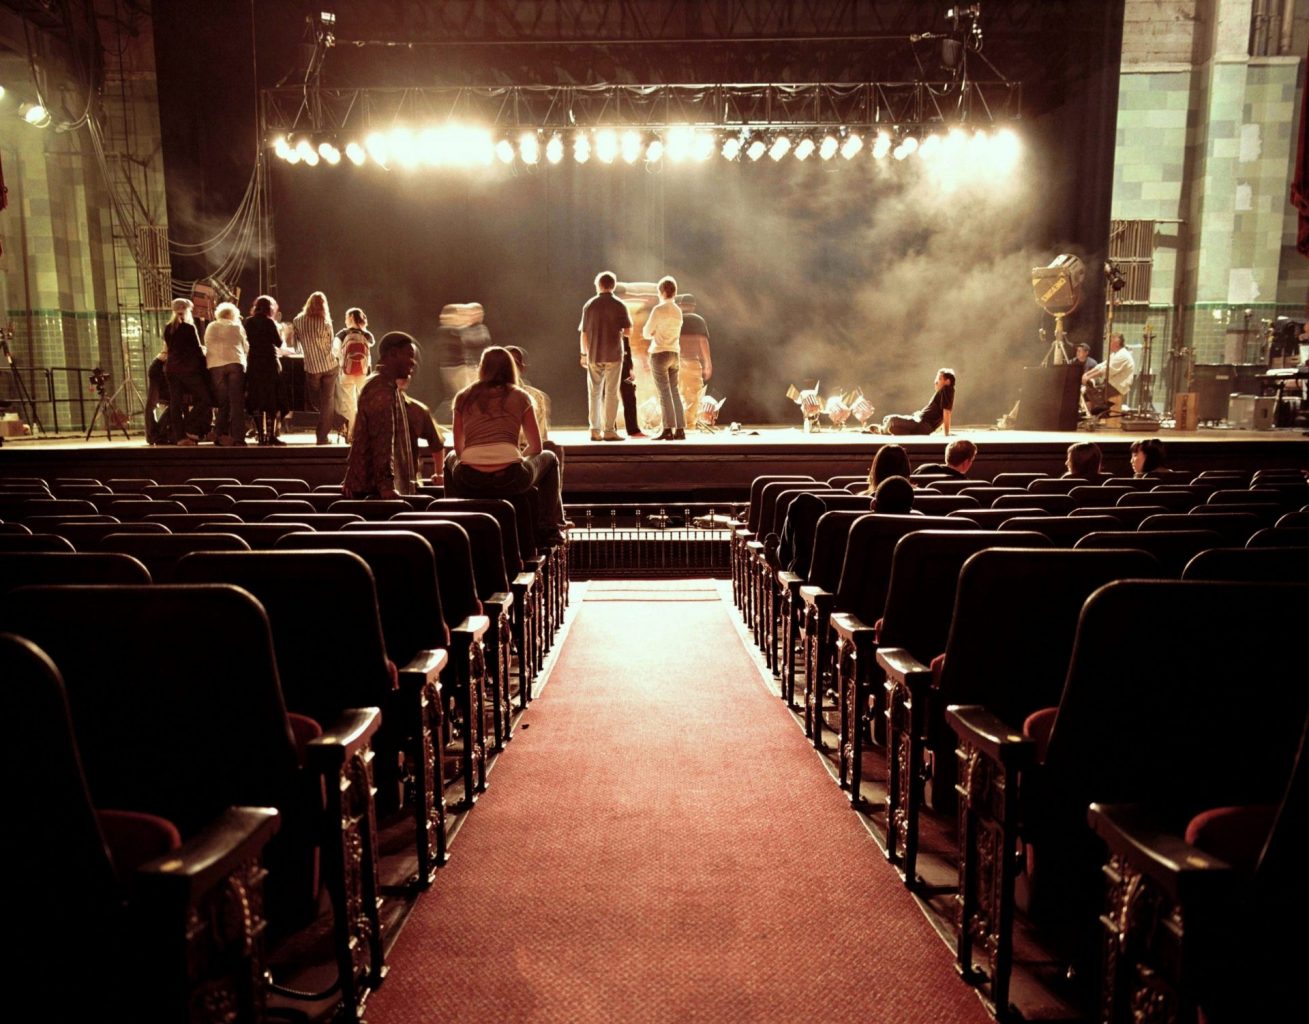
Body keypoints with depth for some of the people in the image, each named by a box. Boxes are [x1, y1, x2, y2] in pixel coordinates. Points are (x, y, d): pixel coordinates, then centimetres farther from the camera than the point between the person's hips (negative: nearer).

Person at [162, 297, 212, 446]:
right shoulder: (189, 327, -6)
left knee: (175, 403, 4)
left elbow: (170, 347, 15)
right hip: (189, 368, -6)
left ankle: (180, 437, 1)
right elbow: (197, 349, -5)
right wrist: (203, 364, 8)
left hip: (171, 368, 6)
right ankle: (192, 429, -7)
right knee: (205, 398, 2)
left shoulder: (167, 329, 11)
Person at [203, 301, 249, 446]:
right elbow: (246, 347, 15)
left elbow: (207, 346, 21)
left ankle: (221, 435, 2)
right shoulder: (237, 327, 10)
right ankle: (237, 437, -9)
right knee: (237, 403, -3)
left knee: (222, 403, 8)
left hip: (215, 365, 2)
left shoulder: (210, 327, 16)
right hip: (235, 363, -2)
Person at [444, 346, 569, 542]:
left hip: (469, 482, 2)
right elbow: (536, 447, 15)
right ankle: (549, 529, 29)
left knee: (451, 459, 39)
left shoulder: (463, 397, 15)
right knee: (549, 459, 31)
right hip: (510, 479, -2)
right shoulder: (519, 397, 11)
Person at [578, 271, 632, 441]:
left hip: (594, 355, 2)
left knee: (594, 393, 9)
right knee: (611, 393, 1)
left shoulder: (589, 305, 1)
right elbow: (628, 331, -4)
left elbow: (584, 333, 2)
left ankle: (595, 430, 8)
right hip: (613, 355, -2)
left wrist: (584, 353, 12)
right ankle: (609, 430, -1)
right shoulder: (619, 306, -4)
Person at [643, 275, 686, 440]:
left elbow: (647, 332, -5)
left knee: (664, 392, -7)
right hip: (674, 353, 7)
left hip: (660, 353, -7)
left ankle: (668, 430, -10)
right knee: (674, 391, 7)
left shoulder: (659, 309, -10)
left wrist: (649, 333, 15)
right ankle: (680, 430, 4)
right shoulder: (678, 311, 12)